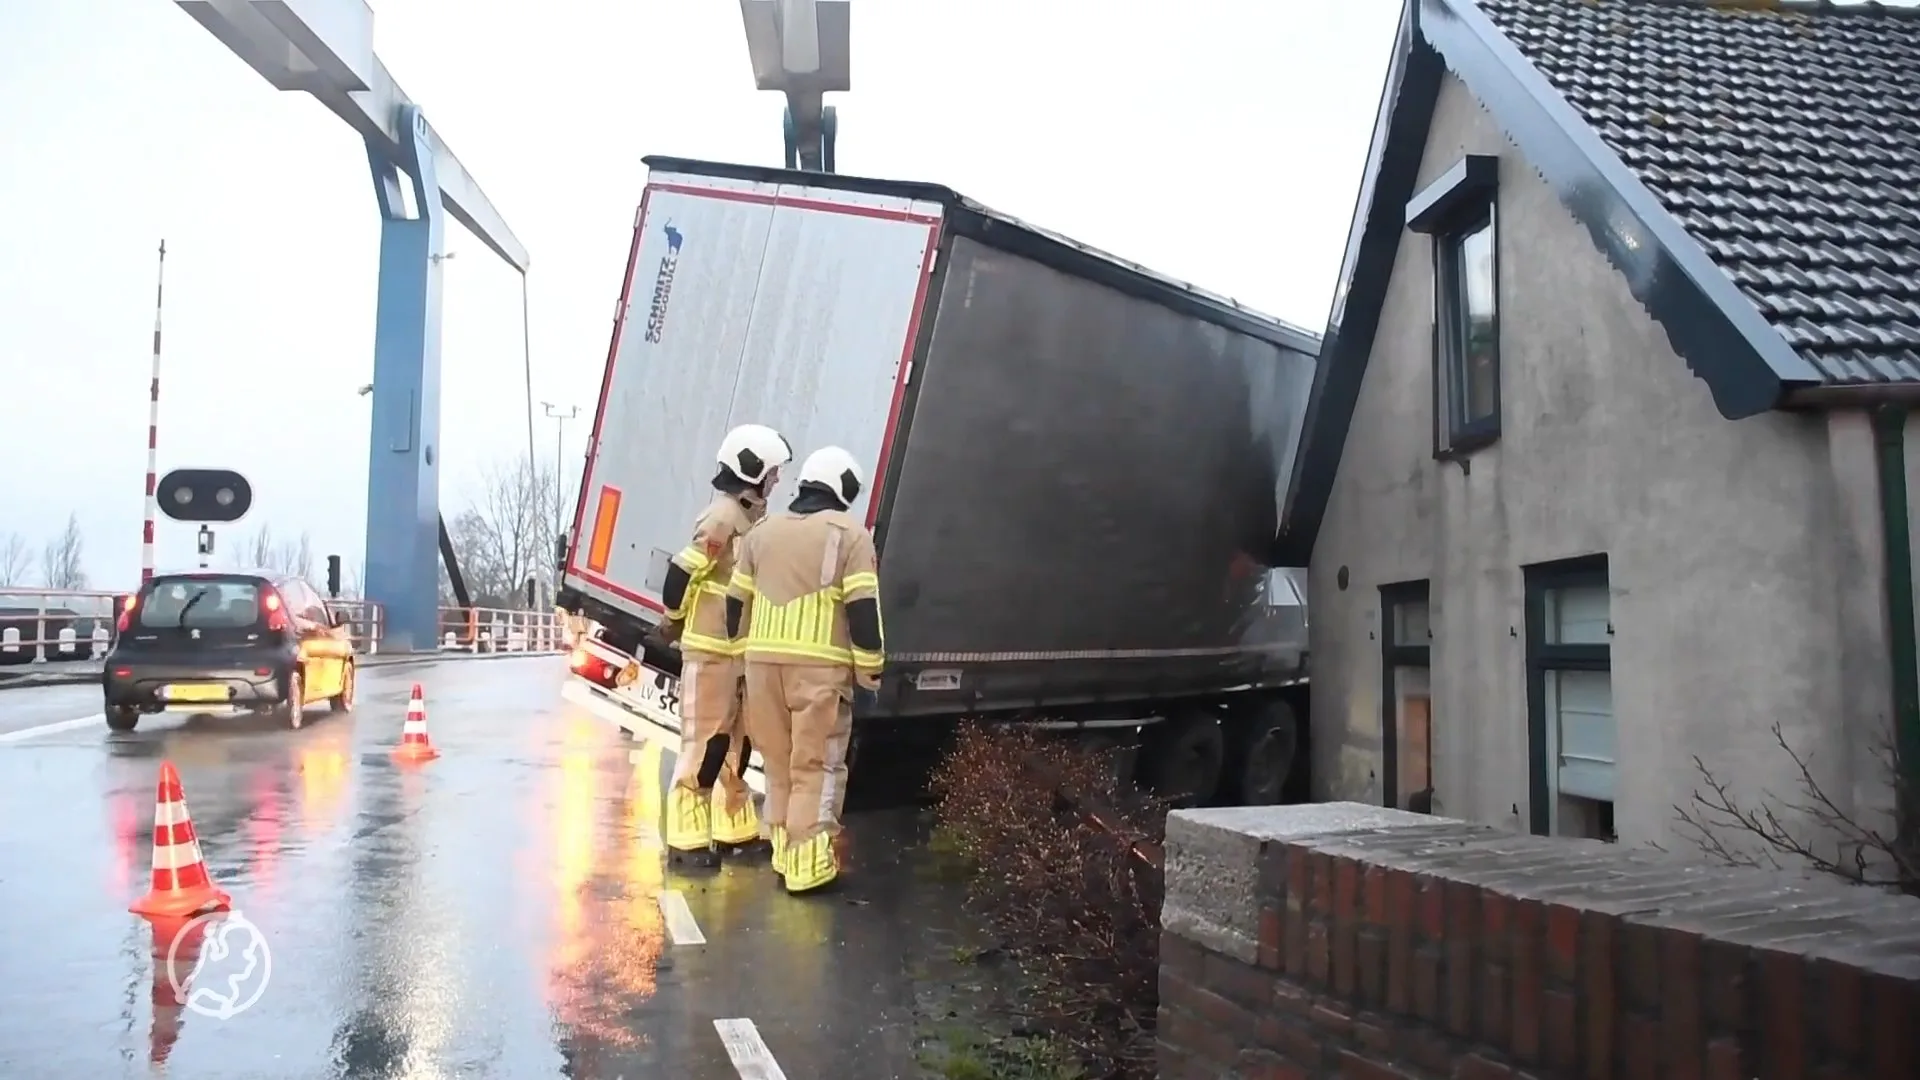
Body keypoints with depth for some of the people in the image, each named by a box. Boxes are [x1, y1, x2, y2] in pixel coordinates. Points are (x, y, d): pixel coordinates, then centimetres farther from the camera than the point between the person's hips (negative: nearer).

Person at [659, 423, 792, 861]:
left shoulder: (752, 517, 12)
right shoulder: (723, 517, -16)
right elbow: (682, 571, -16)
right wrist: (674, 622, -2)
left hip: (741, 650, 9)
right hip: (711, 648, -9)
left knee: (738, 738, 15)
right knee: (704, 738, -4)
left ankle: (732, 827, 26)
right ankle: (687, 835, 4)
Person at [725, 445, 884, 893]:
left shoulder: (762, 531, 15)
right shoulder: (850, 534, -1)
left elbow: (737, 602, 16)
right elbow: (862, 607, -8)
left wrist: (742, 653, 25)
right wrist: (870, 666, -1)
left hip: (764, 660, 5)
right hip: (819, 665, -5)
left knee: (778, 760, 16)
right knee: (816, 764, 0)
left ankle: (785, 850, 23)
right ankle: (808, 863, -1)